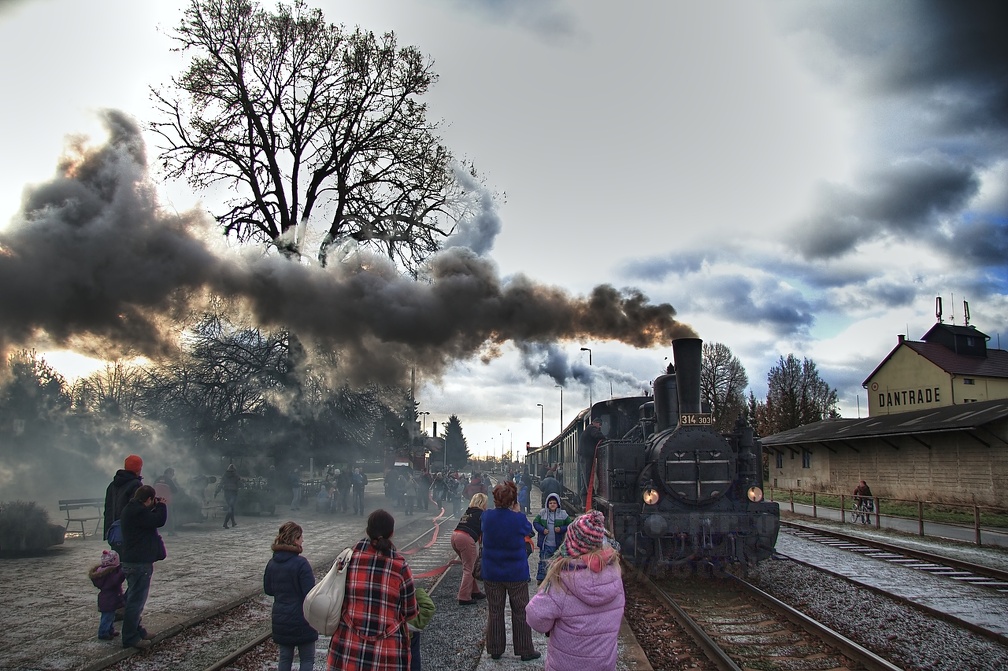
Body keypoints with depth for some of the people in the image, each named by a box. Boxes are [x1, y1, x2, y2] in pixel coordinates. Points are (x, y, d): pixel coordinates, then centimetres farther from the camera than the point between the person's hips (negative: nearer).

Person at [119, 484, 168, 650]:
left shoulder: (130, 510, 12)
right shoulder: (138, 512, -22)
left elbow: (149, 519, 16)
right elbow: (159, 520, -24)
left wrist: (156, 507, 4)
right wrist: (161, 506, -8)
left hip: (131, 561, 11)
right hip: (140, 563, -11)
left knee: (135, 598, 20)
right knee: (136, 600, -4)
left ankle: (136, 630, 32)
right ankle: (130, 638, 1)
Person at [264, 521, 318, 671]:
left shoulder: (272, 563, 1)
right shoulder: (301, 563, -19)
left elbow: (268, 589, 12)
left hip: (280, 620, 6)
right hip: (301, 620, -6)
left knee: (285, 657, 17)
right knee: (307, 659, 8)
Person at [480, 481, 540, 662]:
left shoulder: (486, 517, -12)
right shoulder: (518, 519, -20)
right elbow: (528, 529, 1)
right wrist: (517, 511, 3)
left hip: (492, 574, 3)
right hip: (516, 574, -2)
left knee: (494, 612, 15)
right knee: (520, 612, 12)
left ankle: (495, 649, 24)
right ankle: (525, 650, 20)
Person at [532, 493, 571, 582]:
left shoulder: (563, 514, -2)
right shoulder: (542, 513, 0)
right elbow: (535, 522, 5)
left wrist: (561, 529, -14)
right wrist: (542, 529, -11)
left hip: (558, 544, 0)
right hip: (545, 544, 0)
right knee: (544, 562, 5)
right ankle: (541, 578, 18)